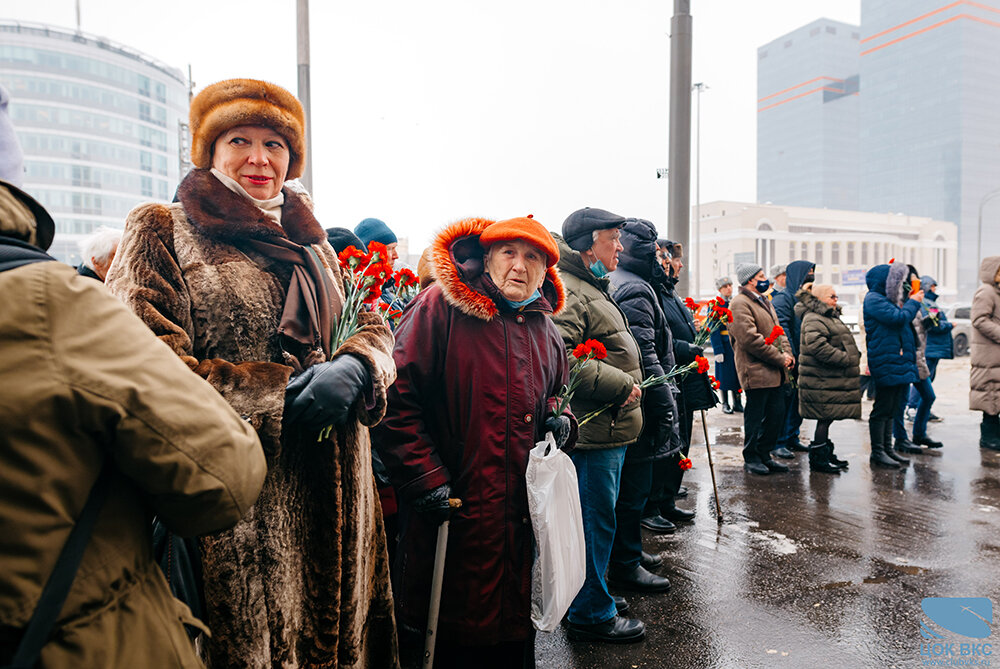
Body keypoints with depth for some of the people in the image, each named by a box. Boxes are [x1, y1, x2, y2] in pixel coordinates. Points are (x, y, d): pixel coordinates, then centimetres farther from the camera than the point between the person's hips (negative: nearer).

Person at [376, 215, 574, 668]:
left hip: (524, 517, 6)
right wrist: (426, 477, -17)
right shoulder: (439, 307, -10)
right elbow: (397, 397, -14)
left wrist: (559, 420, 5)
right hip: (454, 511, -6)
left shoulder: (543, 328, 12)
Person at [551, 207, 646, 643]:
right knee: (596, 521, 1)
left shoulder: (592, 289, 20)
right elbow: (559, 358, -29)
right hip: (592, 430, -11)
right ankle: (591, 615, 16)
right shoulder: (567, 291, -16)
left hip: (606, 428, 11)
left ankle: (590, 598, 35)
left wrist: (629, 384, 18)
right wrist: (620, 384, -21)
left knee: (597, 519, 20)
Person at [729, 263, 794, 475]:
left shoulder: (765, 302, 20)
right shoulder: (740, 304, -12)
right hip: (757, 372, -9)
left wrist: (788, 354, 4)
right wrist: (779, 358, -15)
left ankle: (764, 455, 25)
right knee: (755, 417, 1)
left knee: (776, 414, 12)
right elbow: (750, 339, -20)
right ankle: (750, 459, 14)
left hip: (775, 373, 9)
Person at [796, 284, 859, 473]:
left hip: (831, 379, 10)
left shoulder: (830, 317, 21)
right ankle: (818, 459, 3)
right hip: (822, 381, -10)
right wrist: (845, 358, -23)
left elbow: (842, 344, 32)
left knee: (827, 418, 16)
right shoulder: (813, 319, -15)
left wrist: (853, 356, 16)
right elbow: (817, 345, -29)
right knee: (825, 418, -6)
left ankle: (826, 454, 26)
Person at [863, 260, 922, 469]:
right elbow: (899, 318, -20)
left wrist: (909, 301, 12)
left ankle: (887, 448, 21)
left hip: (898, 362, 10)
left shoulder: (886, 299, 20)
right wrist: (913, 302, -4)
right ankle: (877, 453, 0)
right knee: (882, 409, -6)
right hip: (885, 363, -10)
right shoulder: (873, 299, -11)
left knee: (891, 408, 13)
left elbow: (904, 320, 23)